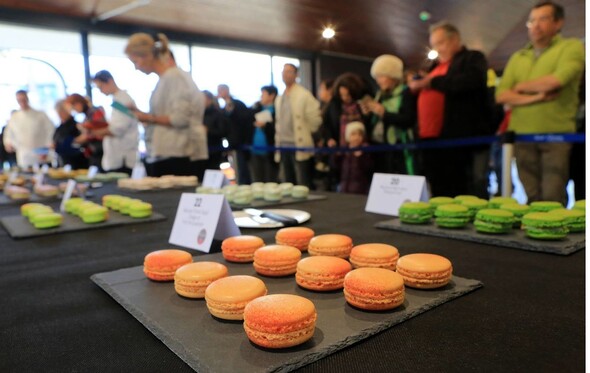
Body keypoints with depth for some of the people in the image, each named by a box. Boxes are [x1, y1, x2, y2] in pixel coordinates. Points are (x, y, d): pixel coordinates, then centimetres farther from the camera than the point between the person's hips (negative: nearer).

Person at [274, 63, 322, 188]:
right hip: (283, 146, 6)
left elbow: (315, 119, -8)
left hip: (299, 146, -6)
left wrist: (305, 133, -1)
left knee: (304, 186, -4)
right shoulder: (279, 99, 15)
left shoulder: (304, 95, -6)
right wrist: (278, 141, 13)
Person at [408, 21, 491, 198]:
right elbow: (426, 93, 35)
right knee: (439, 195, 10)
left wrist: (432, 82, -11)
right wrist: (417, 85, 13)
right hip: (431, 141, 7)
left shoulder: (472, 58, 5)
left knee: (466, 198, -6)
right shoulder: (436, 66, 26)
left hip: (460, 139, -7)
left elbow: (472, 81, -17)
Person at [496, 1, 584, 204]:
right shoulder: (517, 57, 18)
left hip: (556, 134, -4)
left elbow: (556, 80, -14)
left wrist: (521, 87, 1)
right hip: (522, 135, 4)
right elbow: (501, 95, 6)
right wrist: (534, 98, -8)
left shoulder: (572, 47, 5)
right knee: (531, 198, 6)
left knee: (552, 199, -7)